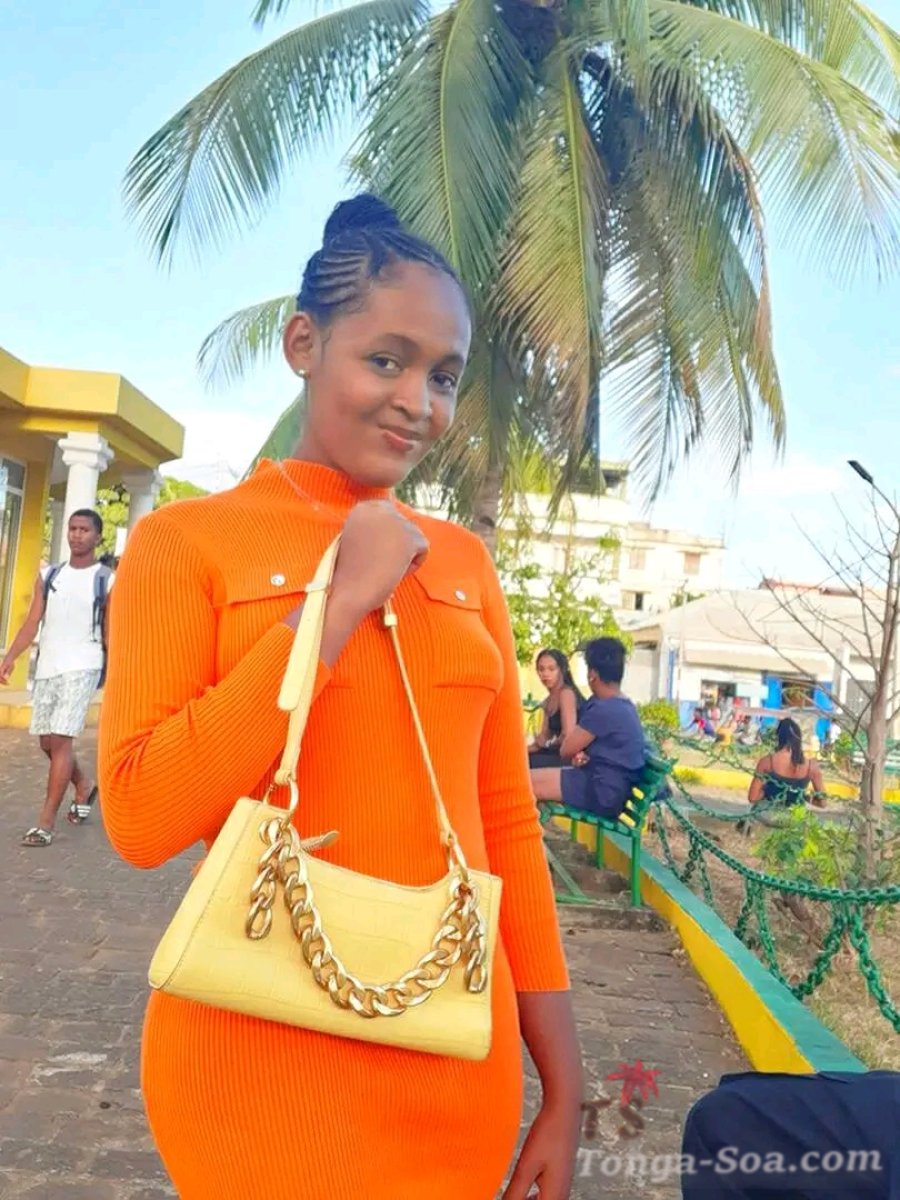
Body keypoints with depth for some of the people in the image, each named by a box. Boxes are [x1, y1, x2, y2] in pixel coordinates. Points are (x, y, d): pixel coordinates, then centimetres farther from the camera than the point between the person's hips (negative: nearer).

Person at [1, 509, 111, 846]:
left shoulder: (107, 581, -1)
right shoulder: (48, 576, 10)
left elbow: (111, 632, 1)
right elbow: (32, 622, 3)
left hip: (81, 667, -5)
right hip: (47, 667, 5)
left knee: (61, 740, -11)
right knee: (48, 742, 12)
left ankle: (46, 823, -6)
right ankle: (84, 786, 37)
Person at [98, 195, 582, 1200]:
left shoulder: (463, 561, 3)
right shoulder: (187, 541, -7)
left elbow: (507, 816, 4)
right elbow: (140, 817, -16)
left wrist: (562, 1086, 5)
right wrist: (340, 600, -19)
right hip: (265, 1059, -4)